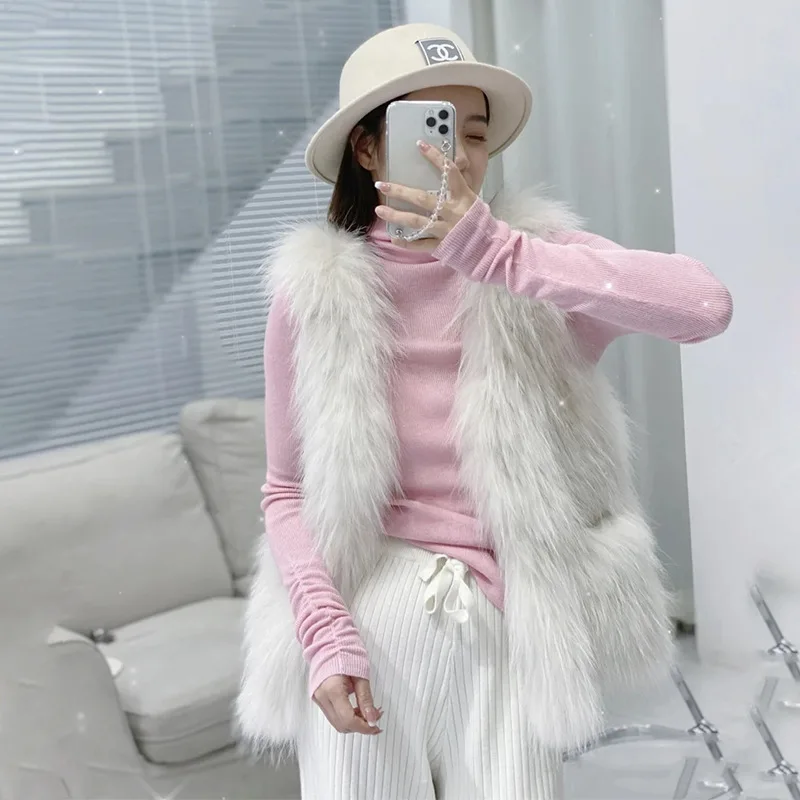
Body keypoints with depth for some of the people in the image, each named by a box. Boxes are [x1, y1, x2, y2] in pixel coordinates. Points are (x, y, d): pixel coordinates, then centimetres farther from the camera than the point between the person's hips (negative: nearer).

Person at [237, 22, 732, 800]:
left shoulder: (532, 254, -3)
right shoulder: (316, 290, -3)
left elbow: (705, 304, -20)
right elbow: (287, 491, 1)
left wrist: (494, 252, -23)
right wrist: (325, 633, -13)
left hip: (500, 630, 0)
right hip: (361, 626, 0)